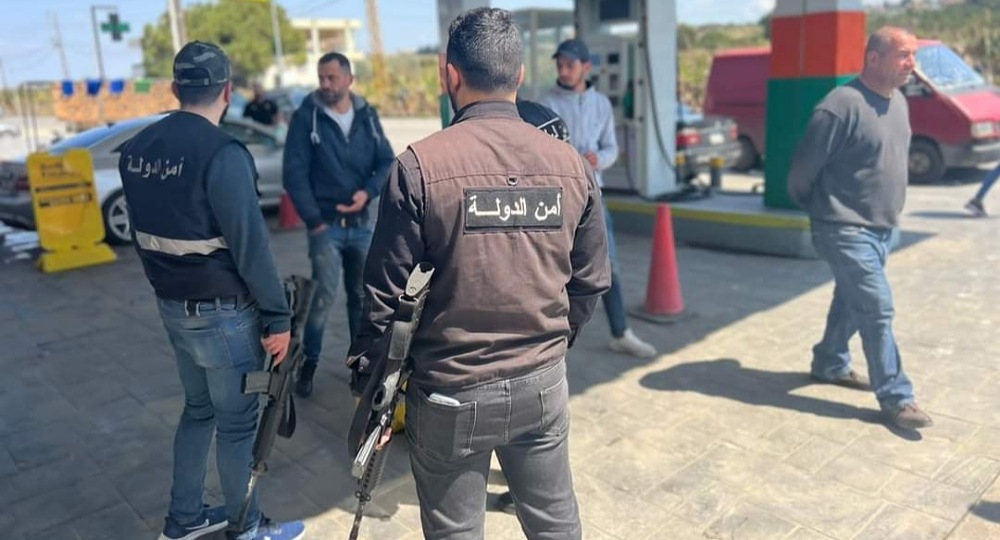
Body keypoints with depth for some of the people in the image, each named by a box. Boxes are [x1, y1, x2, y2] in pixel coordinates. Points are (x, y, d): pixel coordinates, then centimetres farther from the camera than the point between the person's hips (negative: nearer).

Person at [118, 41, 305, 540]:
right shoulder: (221, 153, -21)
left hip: (172, 306, 8)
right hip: (222, 312, -8)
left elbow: (144, 234, 13)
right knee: (237, 422, 8)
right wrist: (277, 316, -15)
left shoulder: (137, 149, 4)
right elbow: (250, 245, -22)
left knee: (198, 408, 23)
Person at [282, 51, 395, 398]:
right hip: (326, 223, -4)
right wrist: (313, 220, -13)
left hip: (362, 223, 4)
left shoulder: (367, 115, 5)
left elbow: (387, 162, 6)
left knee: (363, 294, 11)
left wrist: (368, 192, -13)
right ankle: (308, 362, 8)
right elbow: (295, 173, -9)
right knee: (323, 294, -10)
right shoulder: (306, 116, -6)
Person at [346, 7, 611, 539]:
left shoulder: (421, 164, -15)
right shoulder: (571, 162, -3)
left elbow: (387, 289, -11)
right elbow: (591, 281, 3)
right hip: (544, 383, 4)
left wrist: (368, 366, 5)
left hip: (452, 393, -3)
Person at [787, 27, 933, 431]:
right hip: (845, 230, -9)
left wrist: (889, 213, 19)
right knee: (877, 309, -7)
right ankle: (895, 397, 4)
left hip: (881, 228, 9)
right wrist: (817, 208, 1)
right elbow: (802, 170, -15)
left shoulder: (898, 102, 9)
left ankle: (829, 364, 36)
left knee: (852, 302, 18)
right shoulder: (842, 106, -19)